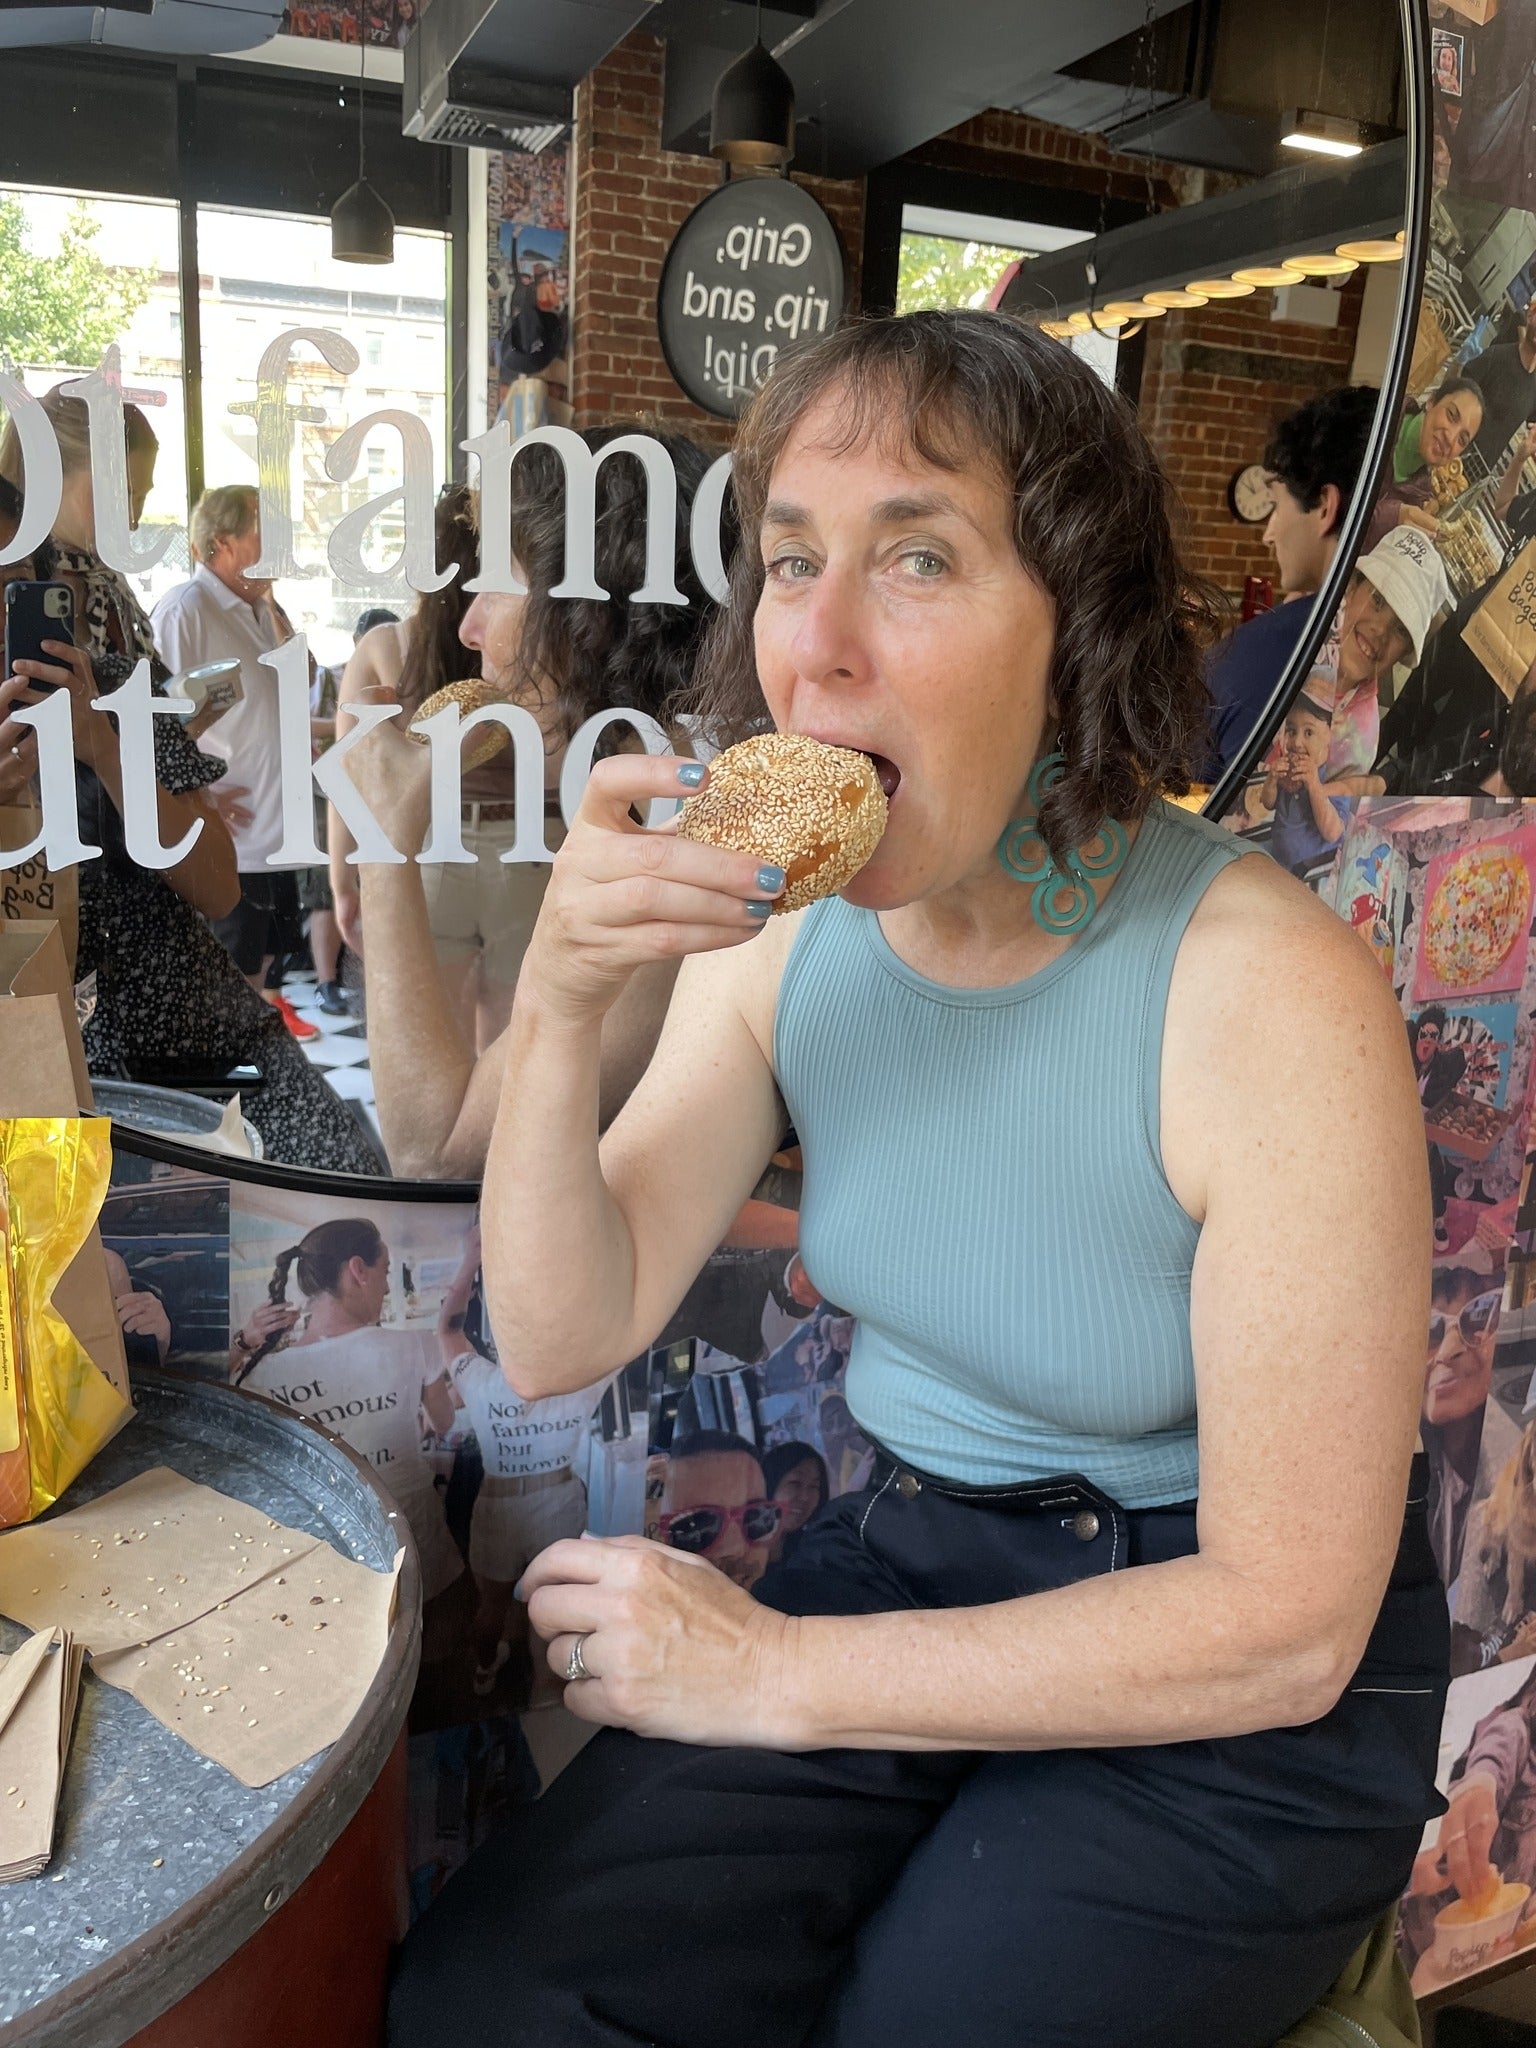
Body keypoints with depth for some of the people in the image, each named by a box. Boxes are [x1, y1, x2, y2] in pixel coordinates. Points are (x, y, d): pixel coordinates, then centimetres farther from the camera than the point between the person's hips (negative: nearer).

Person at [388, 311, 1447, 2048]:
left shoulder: (1270, 993, -25)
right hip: (902, 1564, 4)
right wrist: (559, 1008, -24)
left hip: (1225, 1709, -3)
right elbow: (559, 1343, -7)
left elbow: (1286, 1627, -20)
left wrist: (778, 1675, -16)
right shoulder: (780, 925, -7)